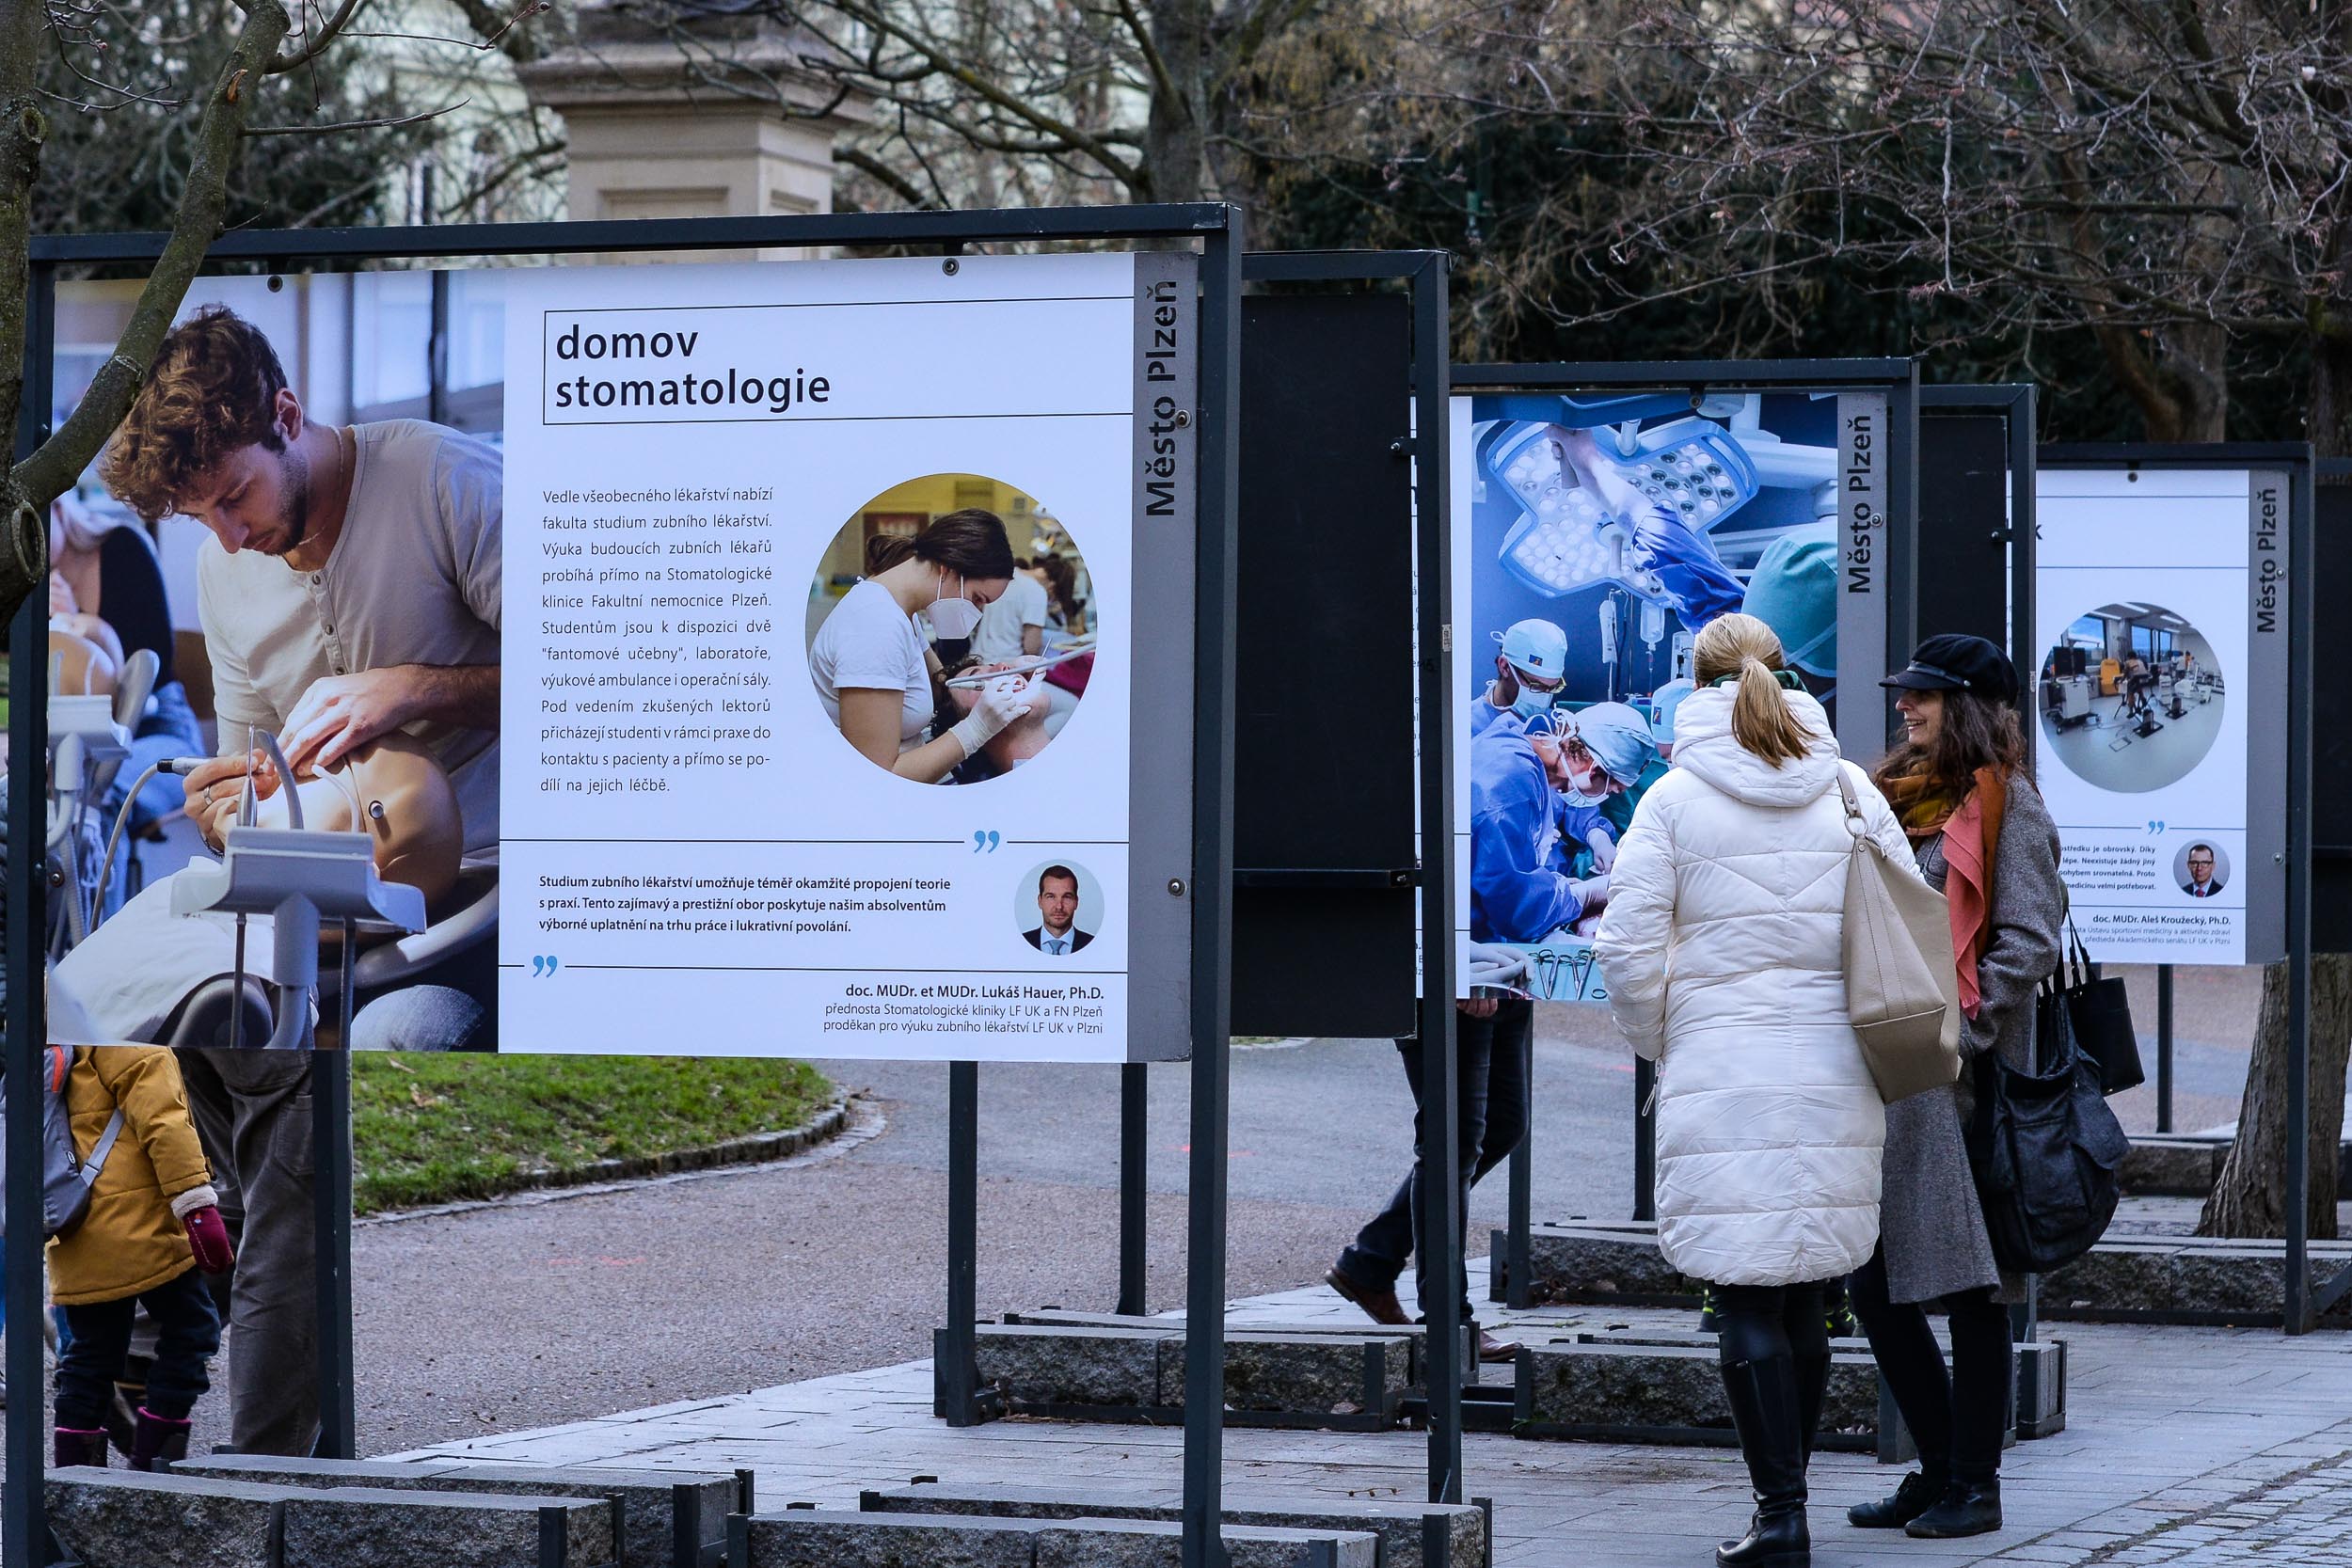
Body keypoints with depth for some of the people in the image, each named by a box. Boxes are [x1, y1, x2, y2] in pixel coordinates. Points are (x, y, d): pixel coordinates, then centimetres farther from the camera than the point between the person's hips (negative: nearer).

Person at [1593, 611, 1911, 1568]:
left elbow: (1628, 949, -4)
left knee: (1746, 1303, -2)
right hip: (1834, 1078, 4)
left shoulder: (1675, 798, -3)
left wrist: (1658, 1046, 12)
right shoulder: (1848, 791, 6)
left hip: (1721, 1077, -4)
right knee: (1807, 1297, 13)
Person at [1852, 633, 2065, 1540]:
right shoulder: (1900, 796, 18)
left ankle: (1975, 1483, 4)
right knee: (1876, 1288, 8)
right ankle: (1940, 1468, 19)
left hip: (1961, 1085, -8)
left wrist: (1959, 1033, -17)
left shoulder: (2004, 803, -6)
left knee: (1967, 1284, -3)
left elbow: (2031, 943, -13)